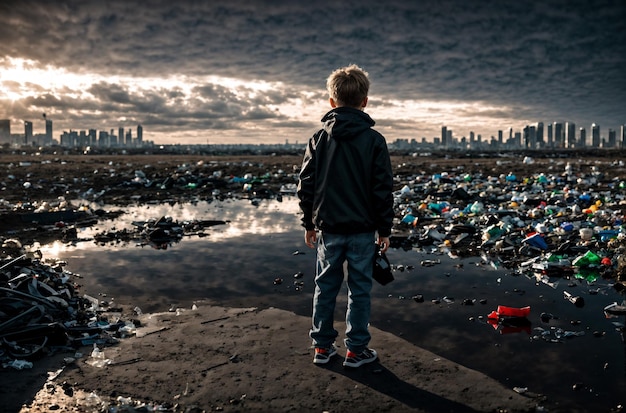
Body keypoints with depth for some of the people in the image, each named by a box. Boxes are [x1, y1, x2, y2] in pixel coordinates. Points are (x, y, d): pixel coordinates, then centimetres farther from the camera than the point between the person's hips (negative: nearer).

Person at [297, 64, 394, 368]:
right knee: (359, 289, 7)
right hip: (363, 228, -2)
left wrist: (309, 223, 12)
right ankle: (356, 349, 14)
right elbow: (383, 189, -5)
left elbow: (306, 185, 2)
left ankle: (322, 346, 21)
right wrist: (384, 228, 3)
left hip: (328, 227, 2)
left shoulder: (319, 139, 1)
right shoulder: (374, 139, -5)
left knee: (325, 286, 13)